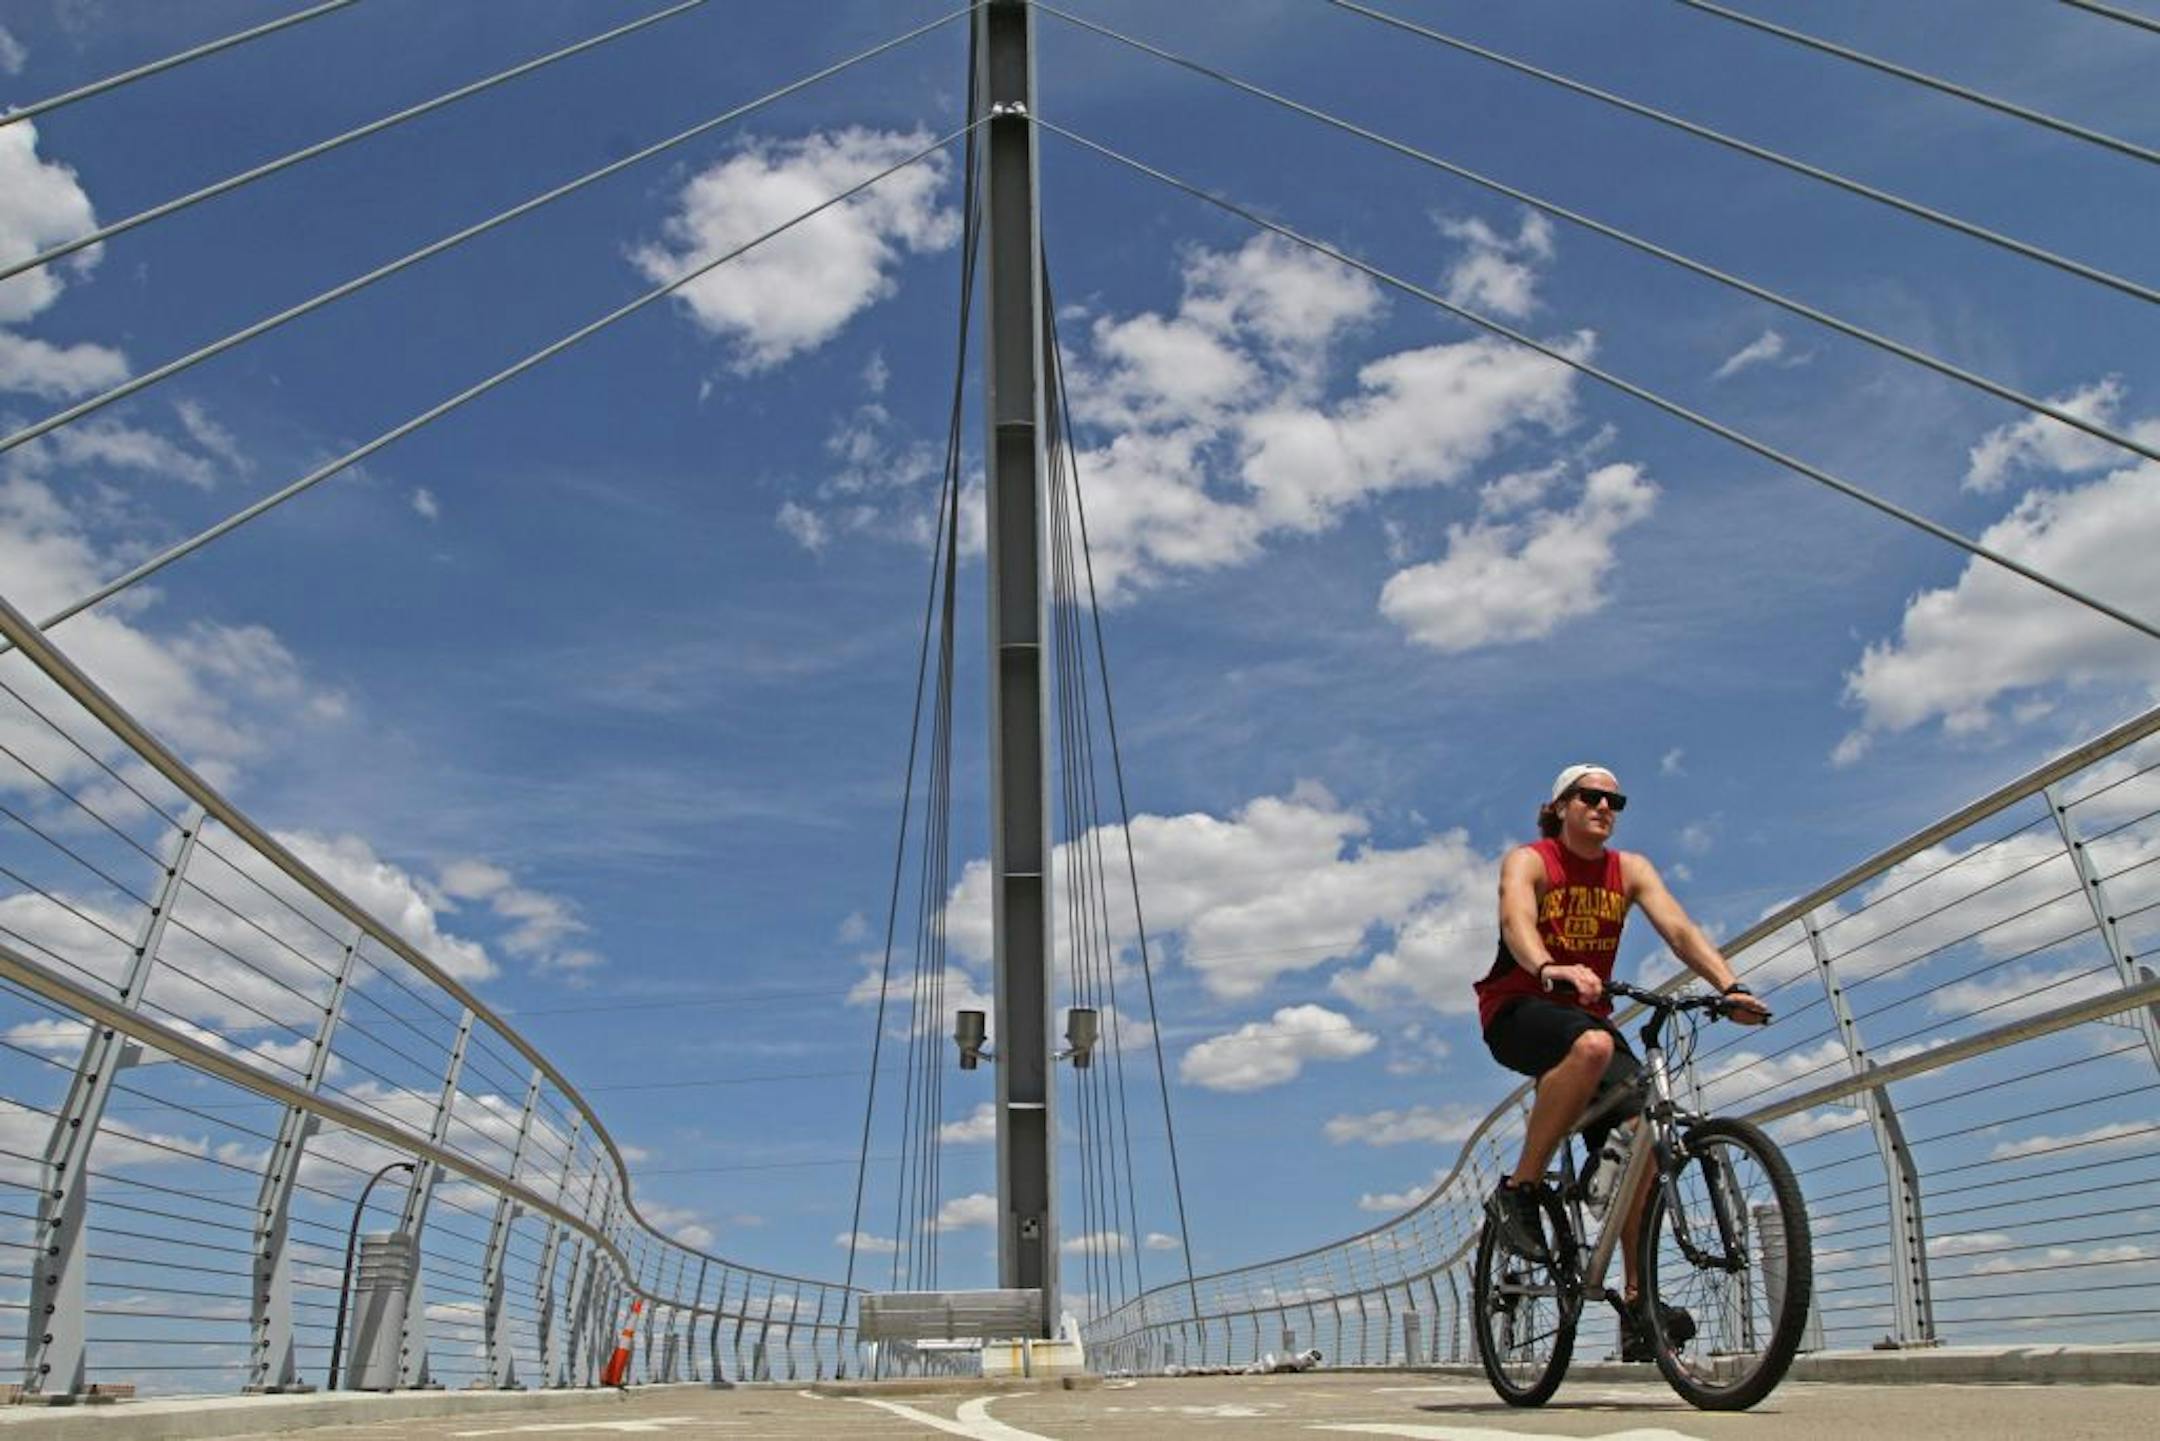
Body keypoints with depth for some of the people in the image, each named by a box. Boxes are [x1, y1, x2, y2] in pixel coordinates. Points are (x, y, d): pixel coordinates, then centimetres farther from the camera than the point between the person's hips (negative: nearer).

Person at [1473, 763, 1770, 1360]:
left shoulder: (1630, 869, 6)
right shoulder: (1528, 861, -8)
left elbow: (1679, 929, -9)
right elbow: (1516, 920, -29)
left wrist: (1730, 987, -27)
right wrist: (1550, 970, -51)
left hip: (1586, 1015, 5)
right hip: (1518, 1009, -5)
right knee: (1593, 1045, -38)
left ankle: (1637, 1301, -6)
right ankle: (1518, 1191, -25)